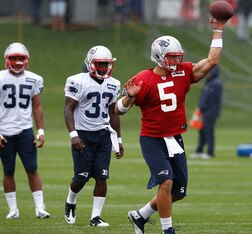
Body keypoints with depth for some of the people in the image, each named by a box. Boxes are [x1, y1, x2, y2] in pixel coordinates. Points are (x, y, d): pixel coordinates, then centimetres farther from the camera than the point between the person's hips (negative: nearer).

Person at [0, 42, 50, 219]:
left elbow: (37, 107, 12)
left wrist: (41, 131, 4)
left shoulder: (34, 80, 6)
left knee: (32, 170, -4)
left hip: (25, 131, 1)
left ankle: (40, 208, -2)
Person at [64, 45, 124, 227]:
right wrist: (73, 134, -22)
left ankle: (95, 217, 2)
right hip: (83, 135, -4)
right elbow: (68, 109, -11)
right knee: (82, 177, -3)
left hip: (103, 135, 5)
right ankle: (70, 204, 27)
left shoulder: (113, 85, 8)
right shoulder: (78, 82, -10)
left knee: (102, 177, -3)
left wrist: (118, 140, 17)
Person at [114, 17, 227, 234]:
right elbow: (119, 110, -9)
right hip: (152, 140, -6)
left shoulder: (183, 73, 1)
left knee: (179, 191, 9)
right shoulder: (143, 80, -13)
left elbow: (212, 61, 2)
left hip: (175, 140, 6)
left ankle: (140, 216, 28)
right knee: (166, 182, -21)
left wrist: (218, 32, 2)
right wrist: (129, 97, -30)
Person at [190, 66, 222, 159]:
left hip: (211, 112, -9)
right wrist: (199, 107, 7)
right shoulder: (209, 82, 15)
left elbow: (210, 99, -18)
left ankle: (210, 153, 1)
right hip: (205, 112, 9)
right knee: (202, 131, 12)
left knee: (208, 132, -5)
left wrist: (201, 108, -12)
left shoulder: (216, 84, -15)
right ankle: (199, 151, 18)